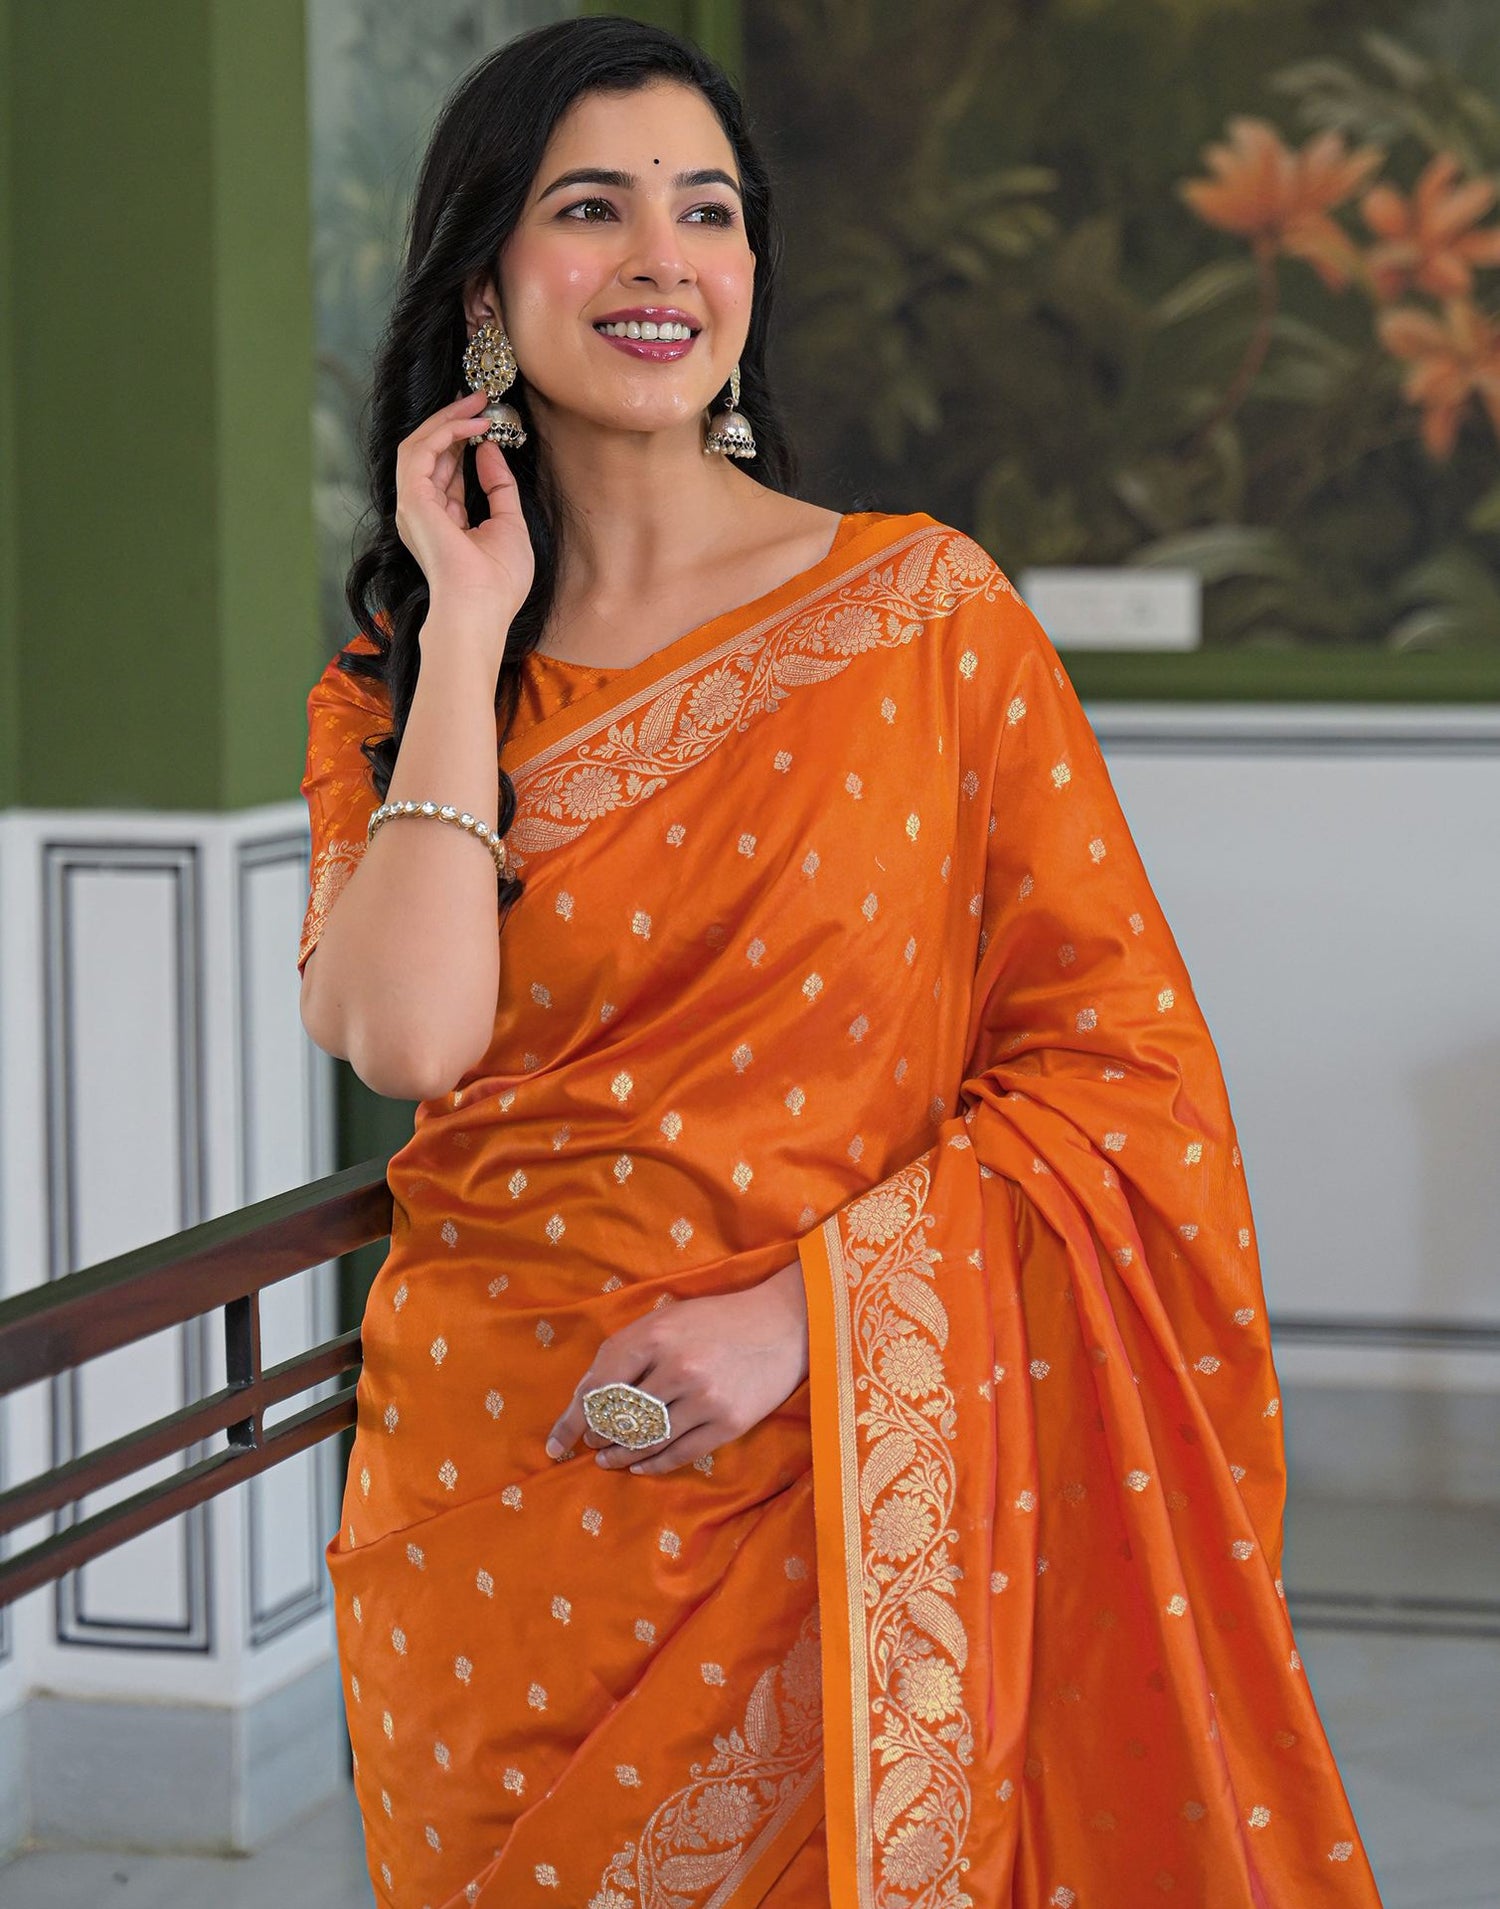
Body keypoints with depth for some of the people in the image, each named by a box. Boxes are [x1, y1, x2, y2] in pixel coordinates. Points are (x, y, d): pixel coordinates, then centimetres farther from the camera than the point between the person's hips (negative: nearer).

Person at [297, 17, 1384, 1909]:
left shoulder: (922, 606, -3)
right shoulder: (393, 686, 5)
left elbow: (1124, 1069, -6)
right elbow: (408, 1035, -14)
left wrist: (802, 1306, -16)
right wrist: (474, 625, -7)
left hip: (842, 1508, -2)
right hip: (494, 1506, 2)